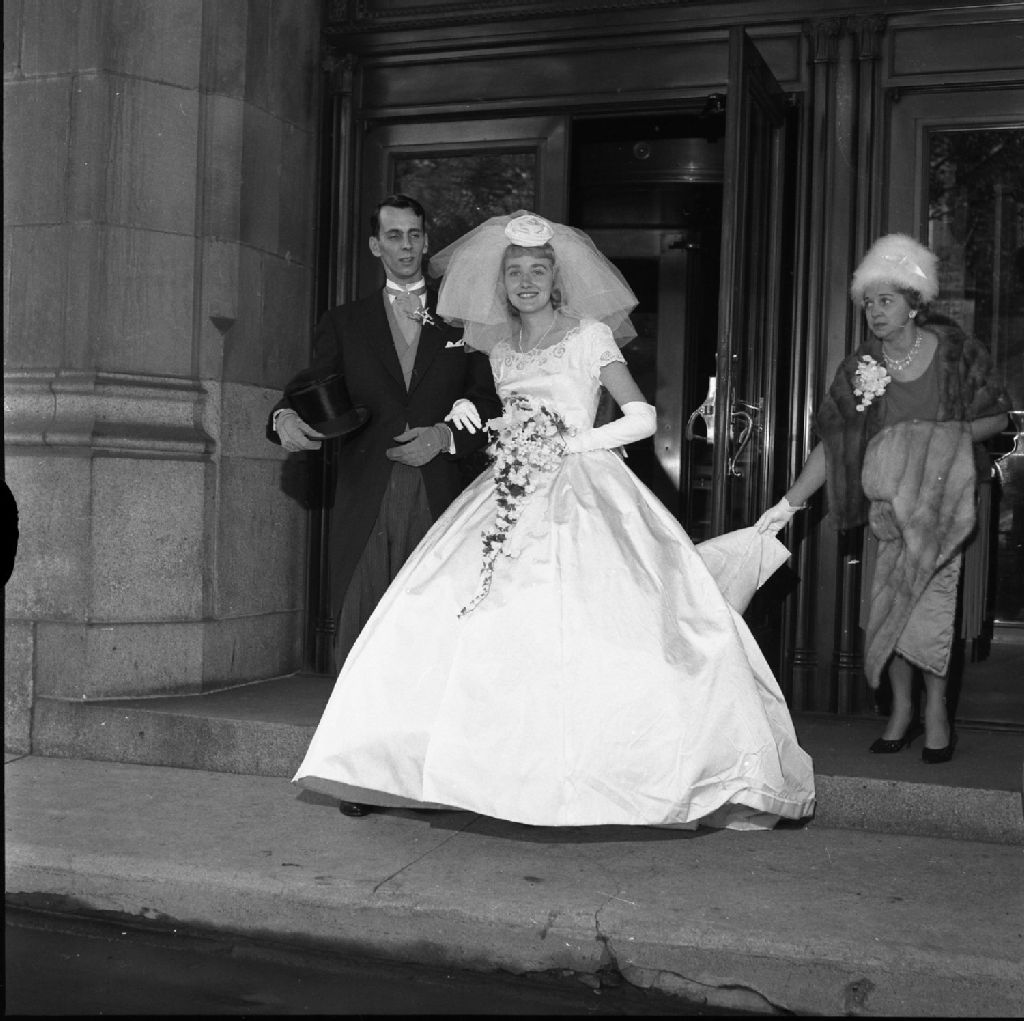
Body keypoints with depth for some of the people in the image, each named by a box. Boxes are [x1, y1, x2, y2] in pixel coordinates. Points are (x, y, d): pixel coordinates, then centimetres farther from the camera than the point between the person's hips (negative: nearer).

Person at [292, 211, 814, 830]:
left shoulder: (590, 334, 2)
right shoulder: (499, 347, 16)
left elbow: (642, 418, -3)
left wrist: (567, 443, -9)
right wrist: (470, 417, 7)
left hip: (581, 492, -4)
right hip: (513, 495, 5)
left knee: (588, 628, -17)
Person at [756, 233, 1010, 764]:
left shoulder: (953, 352, -6)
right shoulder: (859, 368, -1)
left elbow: (998, 416, 2)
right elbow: (831, 444, -2)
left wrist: (951, 434, -16)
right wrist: (789, 502, -10)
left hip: (937, 496, -3)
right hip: (885, 500, 3)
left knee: (930, 596, -11)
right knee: (887, 601, 4)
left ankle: (935, 708, 5)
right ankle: (901, 709, 17)